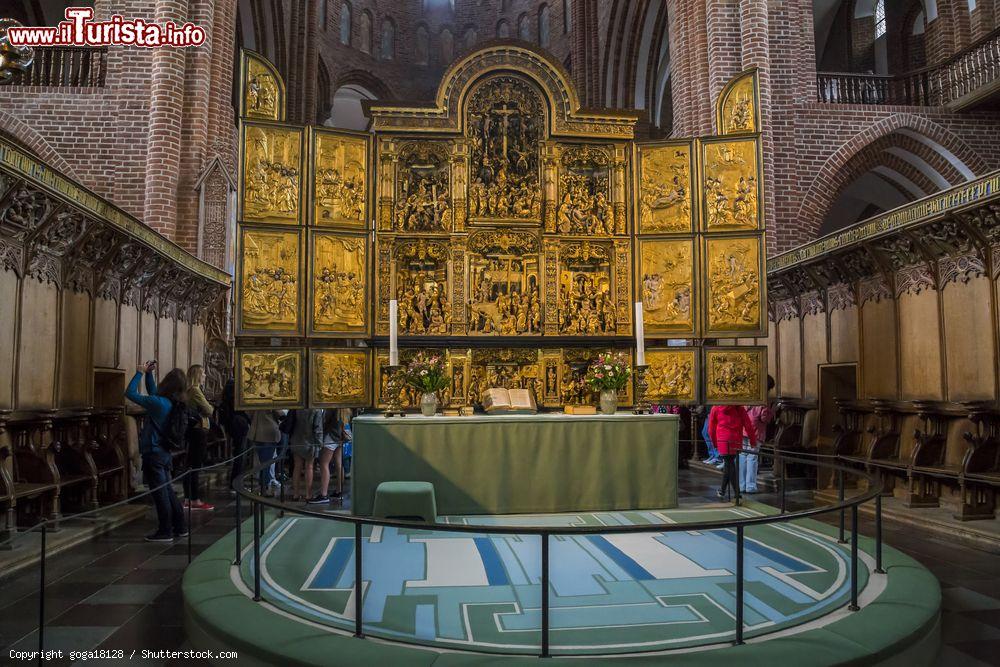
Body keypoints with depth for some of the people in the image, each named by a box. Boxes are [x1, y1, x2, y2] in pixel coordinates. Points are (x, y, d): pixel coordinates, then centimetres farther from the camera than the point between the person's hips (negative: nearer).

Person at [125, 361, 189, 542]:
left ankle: (165, 532, 7)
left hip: (154, 453, -8)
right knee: (168, 491, 16)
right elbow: (153, 392, 21)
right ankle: (180, 527, 22)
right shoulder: (173, 403, 3)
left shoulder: (158, 403, -21)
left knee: (160, 493, 0)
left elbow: (130, 393, -15)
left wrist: (140, 373, -7)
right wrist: (149, 374, 13)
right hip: (165, 452, 8)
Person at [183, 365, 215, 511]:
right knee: (196, 466, -6)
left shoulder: (188, 391, 12)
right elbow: (209, 411, -12)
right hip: (199, 430, -9)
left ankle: (187, 499, 16)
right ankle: (196, 501, -3)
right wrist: (209, 407, 7)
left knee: (190, 466, 12)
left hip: (191, 430, 9)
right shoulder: (196, 391, -14)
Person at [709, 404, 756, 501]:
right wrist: (753, 441, 8)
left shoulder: (716, 408, 4)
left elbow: (711, 429, 8)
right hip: (736, 442, 2)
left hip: (723, 442, -2)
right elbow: (748, 426, 2)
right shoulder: (740, 408, 5)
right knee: (729, 465, 16)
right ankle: (723, 490, 25)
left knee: (729, 465, 1)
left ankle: (737, 494, -6)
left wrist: (715, 442, 20)